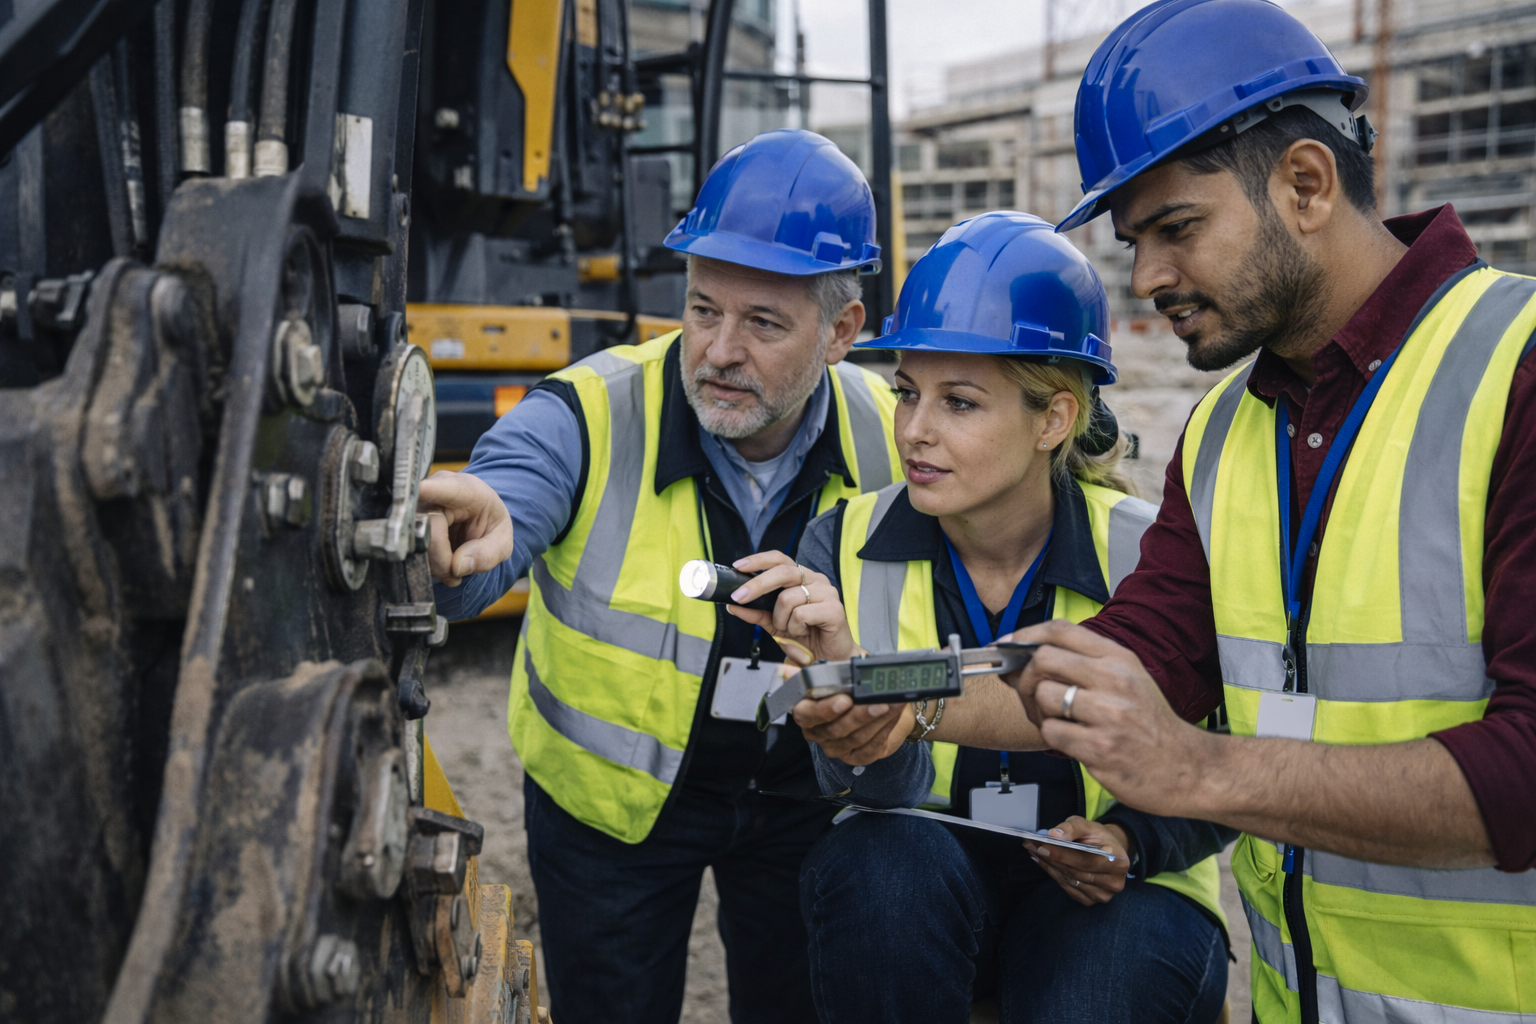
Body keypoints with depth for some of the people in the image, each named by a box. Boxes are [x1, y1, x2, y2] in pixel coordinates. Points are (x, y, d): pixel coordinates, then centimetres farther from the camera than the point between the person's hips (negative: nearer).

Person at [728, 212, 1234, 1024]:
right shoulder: (843, 550, -12)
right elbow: (891, 788, -23)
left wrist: (1129, 842, -20)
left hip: (1095, 893, -1)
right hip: (906, 895, 1)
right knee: (881, 854, -32)